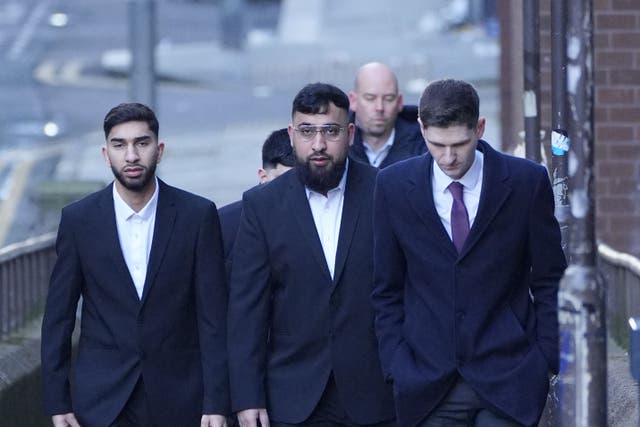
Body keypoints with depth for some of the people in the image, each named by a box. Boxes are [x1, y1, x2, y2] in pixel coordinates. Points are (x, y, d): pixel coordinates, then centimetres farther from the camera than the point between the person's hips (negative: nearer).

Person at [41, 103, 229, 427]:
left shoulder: (197, 215, -2)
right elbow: (58, 316, 4)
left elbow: (213, 315, -3)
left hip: (179, 399, 0)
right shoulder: (78, 219, 0)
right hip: (102, 398, 0)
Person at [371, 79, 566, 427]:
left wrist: (549, 361, 1)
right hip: (426, 382, 1)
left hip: (507, 381, -1)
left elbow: (549, 283, 5)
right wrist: (397, 366, 0)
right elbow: (387, 291, 8)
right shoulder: (394, 186, 2)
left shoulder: (527, 182, -2)